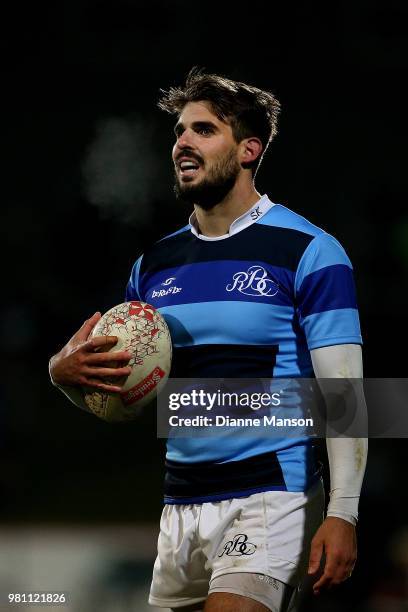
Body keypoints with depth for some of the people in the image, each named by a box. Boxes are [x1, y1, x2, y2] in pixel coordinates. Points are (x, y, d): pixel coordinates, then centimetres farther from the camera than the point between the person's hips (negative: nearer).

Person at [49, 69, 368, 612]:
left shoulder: (308, 251, -4)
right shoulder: (154, 263, 13)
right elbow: (116, 394, 19)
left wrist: (342, 514, -18)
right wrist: (68, 371, -5)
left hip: (269, 499, -6)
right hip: (180, 504, 6)